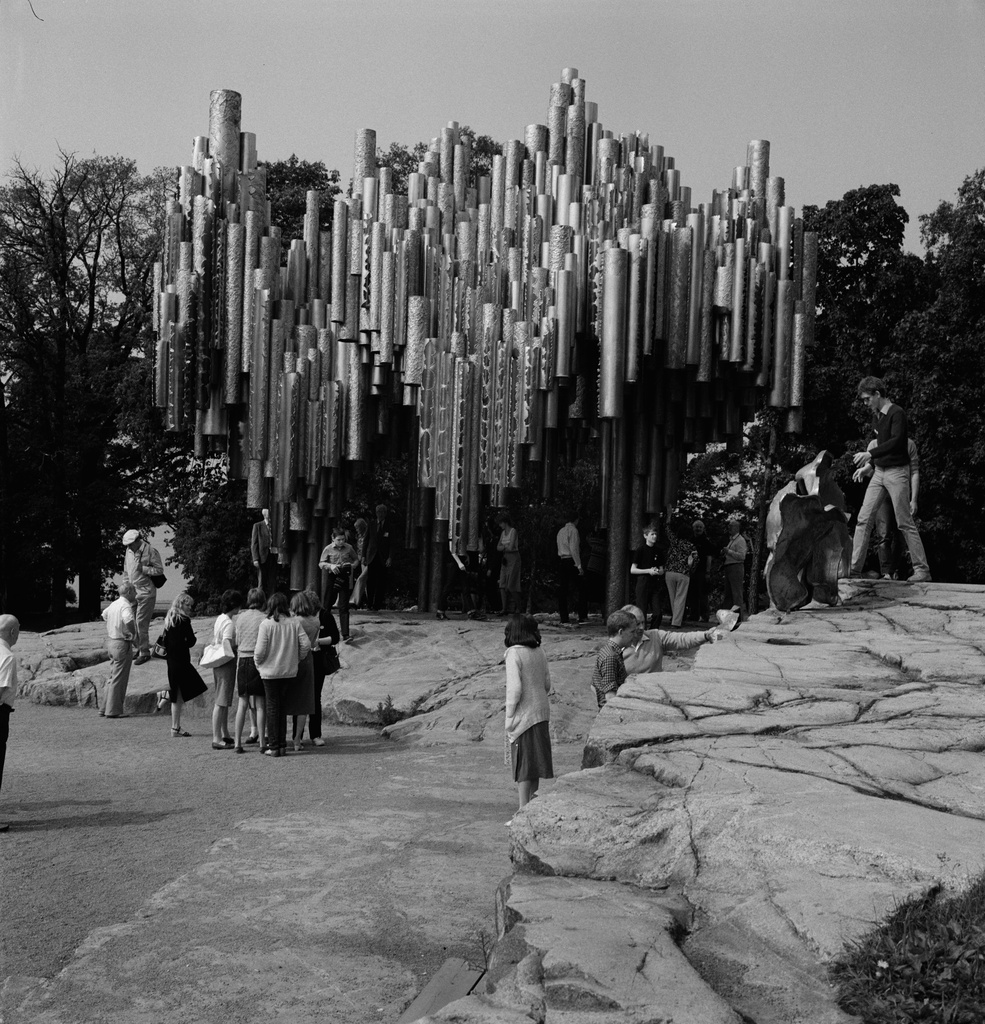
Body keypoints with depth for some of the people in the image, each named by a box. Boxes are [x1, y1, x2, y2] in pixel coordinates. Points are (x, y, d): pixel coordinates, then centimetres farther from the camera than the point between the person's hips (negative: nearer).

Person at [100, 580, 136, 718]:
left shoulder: (114, 604, 10)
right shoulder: (125, 605, -18)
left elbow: (104, 615, 30)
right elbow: (129, 620, -38)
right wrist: (132, 634, -23)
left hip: (111, 641, 9)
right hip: (122, 644, -9)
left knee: (113, 677, 16)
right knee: (119, 679, -2)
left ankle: (106, 708, 20)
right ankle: (113, 711, 2)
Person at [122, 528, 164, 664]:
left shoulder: (150, 551, -12)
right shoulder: (129, 551, 9)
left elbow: (160, 570, -12)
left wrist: (143, 568, -20)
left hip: (146, 592, -7)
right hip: (132, 591, 7)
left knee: (141, 623, -8)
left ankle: (145, 653, 1)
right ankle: (138, 648, 21)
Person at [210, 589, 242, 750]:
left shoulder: (220, 619, 12)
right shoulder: (229, 623, -17)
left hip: (218, 663, 10)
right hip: (226, 664, -10)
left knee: (223, 701, 17)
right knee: (221, 702, -6)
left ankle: (225, 735, 26)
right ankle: (217, 739, -4)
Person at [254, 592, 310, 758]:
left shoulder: (266, 624, -12)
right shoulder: (294, 623, -2)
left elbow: (260, 650, -14)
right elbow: (305, 644, -5)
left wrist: (257, 663, 5)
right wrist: (296, 659, 10)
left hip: (270, 671, -3)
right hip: (289, 671, 3)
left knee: (272, 707, 5)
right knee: (282, 707, 14)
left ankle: (273, 747, 8)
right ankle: (282, 745, 16)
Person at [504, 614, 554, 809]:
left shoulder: (514, 654, -15)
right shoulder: (539, 652, 6)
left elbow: (515, 688, -19)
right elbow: (547, 683, 12)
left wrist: (509, 718, -12)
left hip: (523, 715, -7)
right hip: (542, 712, 7)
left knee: (522, 764, 1)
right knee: (536, 760, 18)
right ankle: (533, 799, 31)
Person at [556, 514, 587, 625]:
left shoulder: (560, 531, 16)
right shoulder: (573, 530, -7)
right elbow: (574, 549, -15)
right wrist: (579, 566, -16)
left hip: (561, 561, 7)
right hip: (571, 561, -7)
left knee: (562, 589, 7)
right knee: (579, 589, -4)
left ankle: (563, 617, 7)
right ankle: (582, 616, -7)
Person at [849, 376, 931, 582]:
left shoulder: (897, 413, -12)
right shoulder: (876, 416, 12)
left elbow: (896, 441, -24)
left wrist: (870, 454, -29)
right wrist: (866, 461, 13)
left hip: (897, 472, -7)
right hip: (879, 472, 7)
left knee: (905, 522, -5)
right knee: (863, 519, 0)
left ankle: (922, 570, 3)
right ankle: (854, 568, 1)